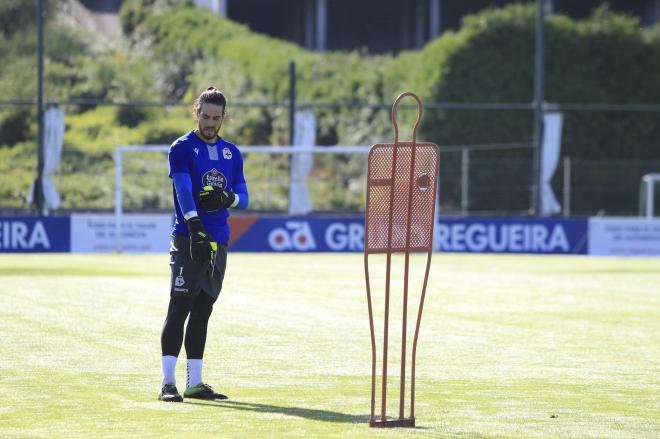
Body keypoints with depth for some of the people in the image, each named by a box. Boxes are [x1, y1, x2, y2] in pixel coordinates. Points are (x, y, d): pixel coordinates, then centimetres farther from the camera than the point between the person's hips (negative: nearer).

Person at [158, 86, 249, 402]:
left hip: (219, 242, 6)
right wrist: (195, 229, -29)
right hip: (187, 239, -6)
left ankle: (194, 383, 12)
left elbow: (243, 198, 13)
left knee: (202, 312, 9)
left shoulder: (232, 153, 15)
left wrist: (227, 198, -11)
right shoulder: (181, 148, -3)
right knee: (180, 308, -11)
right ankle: (168, 383, -14)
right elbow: (184, 191, -16)